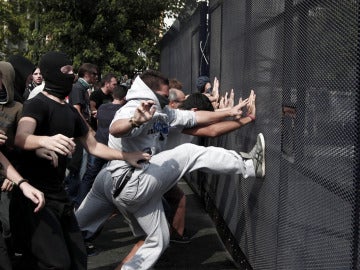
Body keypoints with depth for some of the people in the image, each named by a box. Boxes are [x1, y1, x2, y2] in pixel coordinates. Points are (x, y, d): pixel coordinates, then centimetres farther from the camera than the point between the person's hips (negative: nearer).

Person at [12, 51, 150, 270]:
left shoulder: (70, 111, 13)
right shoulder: (37, 104, -13)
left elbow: (93, 146, 20)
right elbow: (21, 137, -34)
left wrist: (126, 156, 13)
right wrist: (45, 140, -54)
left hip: (58, 193, 8)